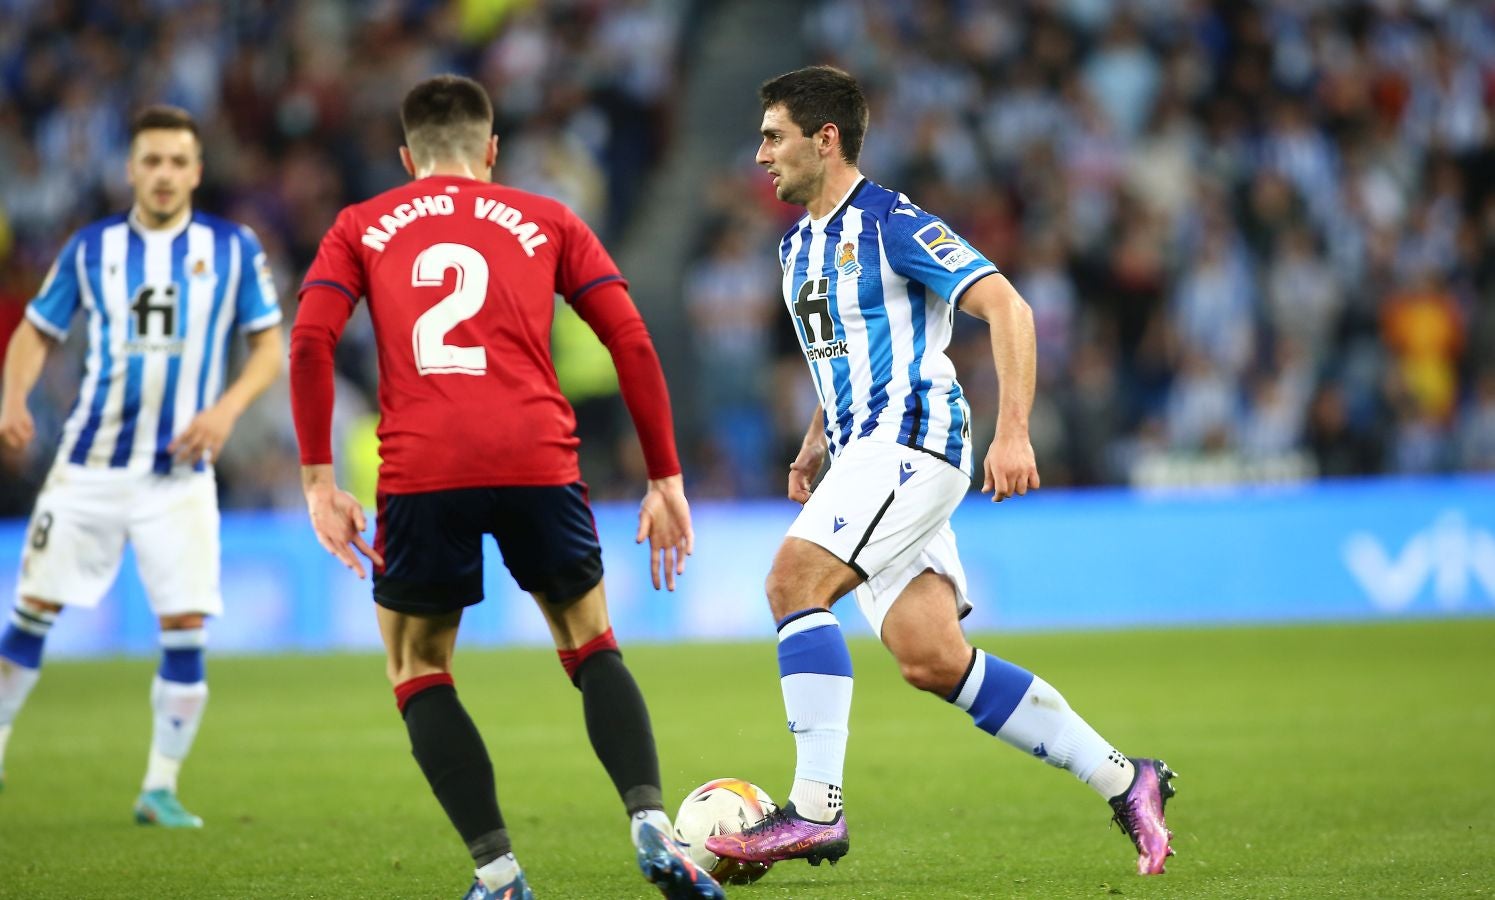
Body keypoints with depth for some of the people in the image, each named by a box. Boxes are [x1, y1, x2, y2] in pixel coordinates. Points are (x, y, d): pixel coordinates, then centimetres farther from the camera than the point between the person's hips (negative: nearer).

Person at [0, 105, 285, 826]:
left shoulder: (233, 250, 0)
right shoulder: (92, 247, 3)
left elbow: (269, 346, 4)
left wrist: (228, 406, -13)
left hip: (179, 472, -1)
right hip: (90, 463, 1)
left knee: (186, 626, -7)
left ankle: (161, 787, 4)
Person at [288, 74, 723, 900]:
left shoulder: (360, 228, 20)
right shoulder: (546, 222, 20)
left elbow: (309, 343, 4)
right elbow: (632, 343, 11)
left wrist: (318, 481, 6)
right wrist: (666, 480, 14)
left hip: (420, 474, -1)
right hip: (537, 461, 1)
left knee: (418, 672, 15)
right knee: (592, 651, 18)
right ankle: (651, 826, -3)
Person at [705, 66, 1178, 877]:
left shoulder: (891, 224, -8)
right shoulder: (797, 247, 19)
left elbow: (1006, 308, -15)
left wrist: (1012, 433, -24)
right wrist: (813, 447, 20)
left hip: (912, 438, -9)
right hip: (864, 449, 9)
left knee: (794, 580, -23)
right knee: (932, 661, 0)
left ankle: (814, 810, -24)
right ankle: (1122, 780, 9)